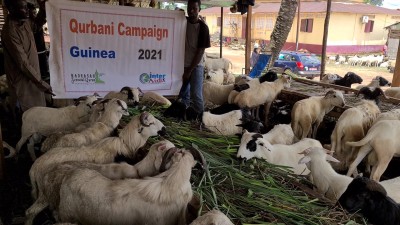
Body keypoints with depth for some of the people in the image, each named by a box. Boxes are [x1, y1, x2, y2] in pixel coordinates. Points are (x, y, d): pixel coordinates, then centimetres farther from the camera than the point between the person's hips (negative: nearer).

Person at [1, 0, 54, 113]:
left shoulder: (25, 22, -2)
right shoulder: (10, 32, -28)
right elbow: (23, 63, -25)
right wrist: (42, 83, -22)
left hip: (33, 77, 9)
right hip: (23, 82, -8)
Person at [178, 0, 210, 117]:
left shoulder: (203, 27, -12)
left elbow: (200, 51, -13)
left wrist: (189, 70, -13)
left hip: (196, 65, -5)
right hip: (183, 64, 5)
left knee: (196, 94, -10)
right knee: (183, 93, 6)